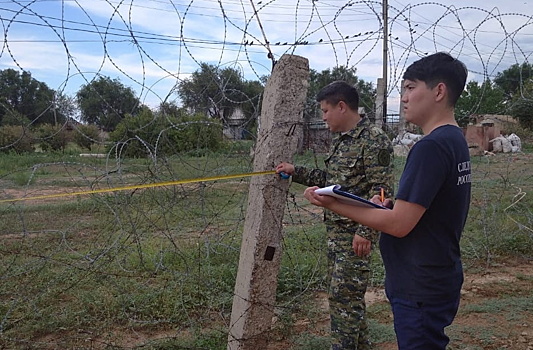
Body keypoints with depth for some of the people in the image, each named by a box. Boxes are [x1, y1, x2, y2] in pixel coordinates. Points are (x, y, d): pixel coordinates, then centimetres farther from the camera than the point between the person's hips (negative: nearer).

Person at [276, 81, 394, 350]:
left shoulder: (373, 140, -14)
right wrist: (295, 172, 18)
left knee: (344, 296, -4)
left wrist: (365, 232, -23)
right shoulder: (339, 139, 14)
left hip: (355, 234, -9)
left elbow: (381, 191, -18)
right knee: (348, 295, 16)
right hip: (334, 229, 9)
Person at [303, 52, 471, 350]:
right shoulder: (456, 140, 9)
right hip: (439, 279, 10)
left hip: (421, 291, -10)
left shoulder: (431, 147, -23)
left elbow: (399, 224, -23)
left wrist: (332, 204, -16)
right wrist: (390, 205, 1)